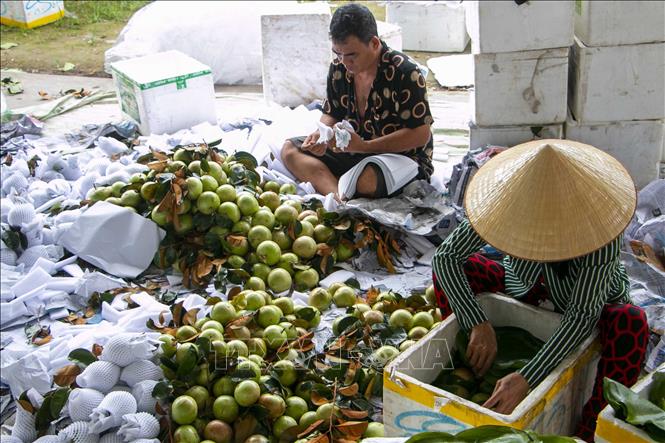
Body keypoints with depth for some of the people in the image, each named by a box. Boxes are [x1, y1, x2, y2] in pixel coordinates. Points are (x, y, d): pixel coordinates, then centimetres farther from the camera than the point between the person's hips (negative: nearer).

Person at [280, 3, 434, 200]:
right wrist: (321, 135, -13)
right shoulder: (338, 68, 0)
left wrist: (364, 146, -27)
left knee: (367, 179, -41)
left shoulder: (405, 73, -20)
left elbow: (421, 134, -20)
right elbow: (331, 114, 12)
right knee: (290, 149, -9)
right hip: (354, 150, 8)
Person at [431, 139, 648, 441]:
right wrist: (479, 325, -37)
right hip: (526, 292, 3)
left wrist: (527, 378, -48)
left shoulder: (597, 222, -36)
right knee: (450, 269, -18)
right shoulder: (505, 202, -28)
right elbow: (445, 256, -26)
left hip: (593, 302, -2)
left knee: (631, 323, -36)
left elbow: (583, 315, -38)